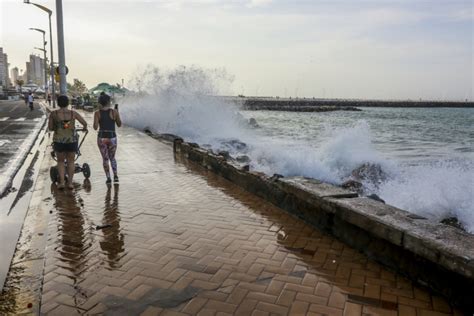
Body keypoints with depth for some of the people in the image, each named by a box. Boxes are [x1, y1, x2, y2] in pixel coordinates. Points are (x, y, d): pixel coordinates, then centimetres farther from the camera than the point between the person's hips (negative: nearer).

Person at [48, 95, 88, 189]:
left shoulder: (53, 114, -5)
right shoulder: (73, 113, -4)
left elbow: (50, 128, 1)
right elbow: (85, 123, -2)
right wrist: (85, 128, 20)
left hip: (59, 140, 0)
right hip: (71, 140, 0)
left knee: (60, 161, 16)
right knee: (71, 161, 14)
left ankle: (61, 182, 8)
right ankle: (70, 183, 12)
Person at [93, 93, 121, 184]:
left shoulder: (97, 113, -5)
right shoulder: (114, 111, -7)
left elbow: (95, 127, -7)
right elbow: (119, 124, 3)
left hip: (101, 138, 0)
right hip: (112, 138, 0)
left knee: (105, 159, 13)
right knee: (112, 158, 18)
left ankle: (108, 178, 9)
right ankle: (115, 175, 5)